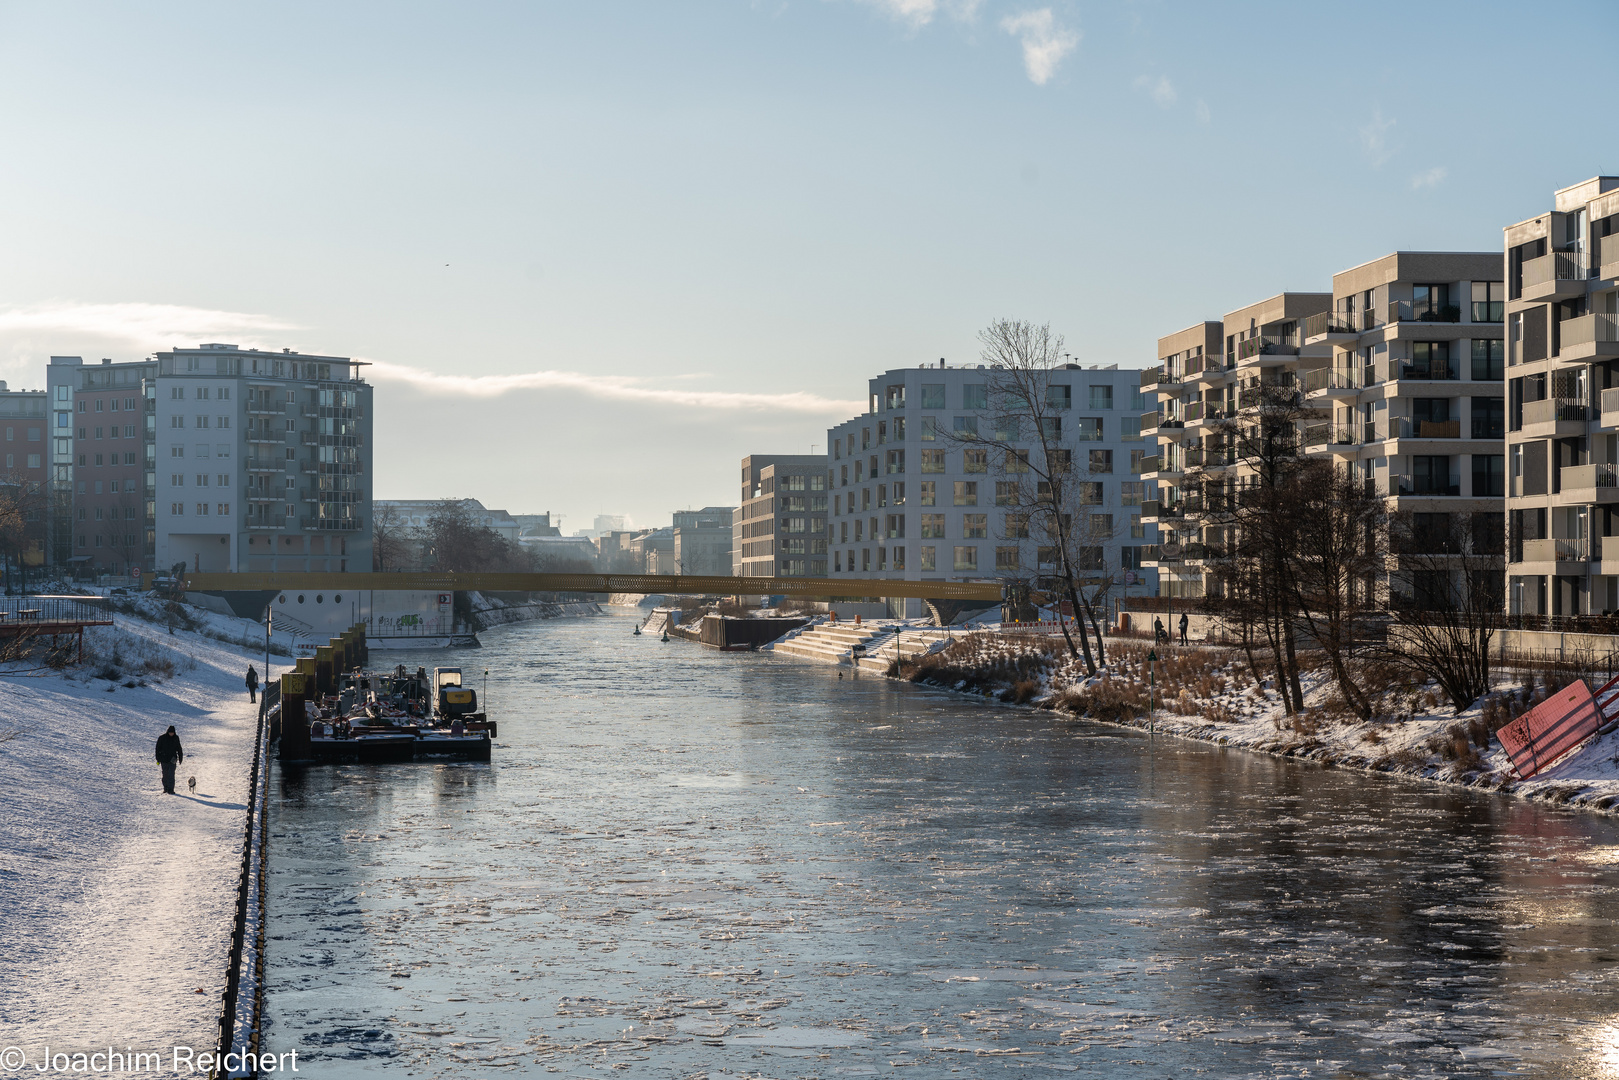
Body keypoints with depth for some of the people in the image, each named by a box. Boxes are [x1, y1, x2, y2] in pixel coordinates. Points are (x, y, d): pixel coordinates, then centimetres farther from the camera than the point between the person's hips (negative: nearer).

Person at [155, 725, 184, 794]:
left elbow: (179, 749, 14)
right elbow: (158, 748, 2)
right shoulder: (162, 738, -2)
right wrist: (158, 759, -1)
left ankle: (170, 789, -10)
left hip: (172, 759, 0)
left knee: (171, 774, -10)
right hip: (164, 759, 0)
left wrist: (180, 758, 12)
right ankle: (165, 789, 18)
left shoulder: (176, 738, 4)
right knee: (165, 774, 6)